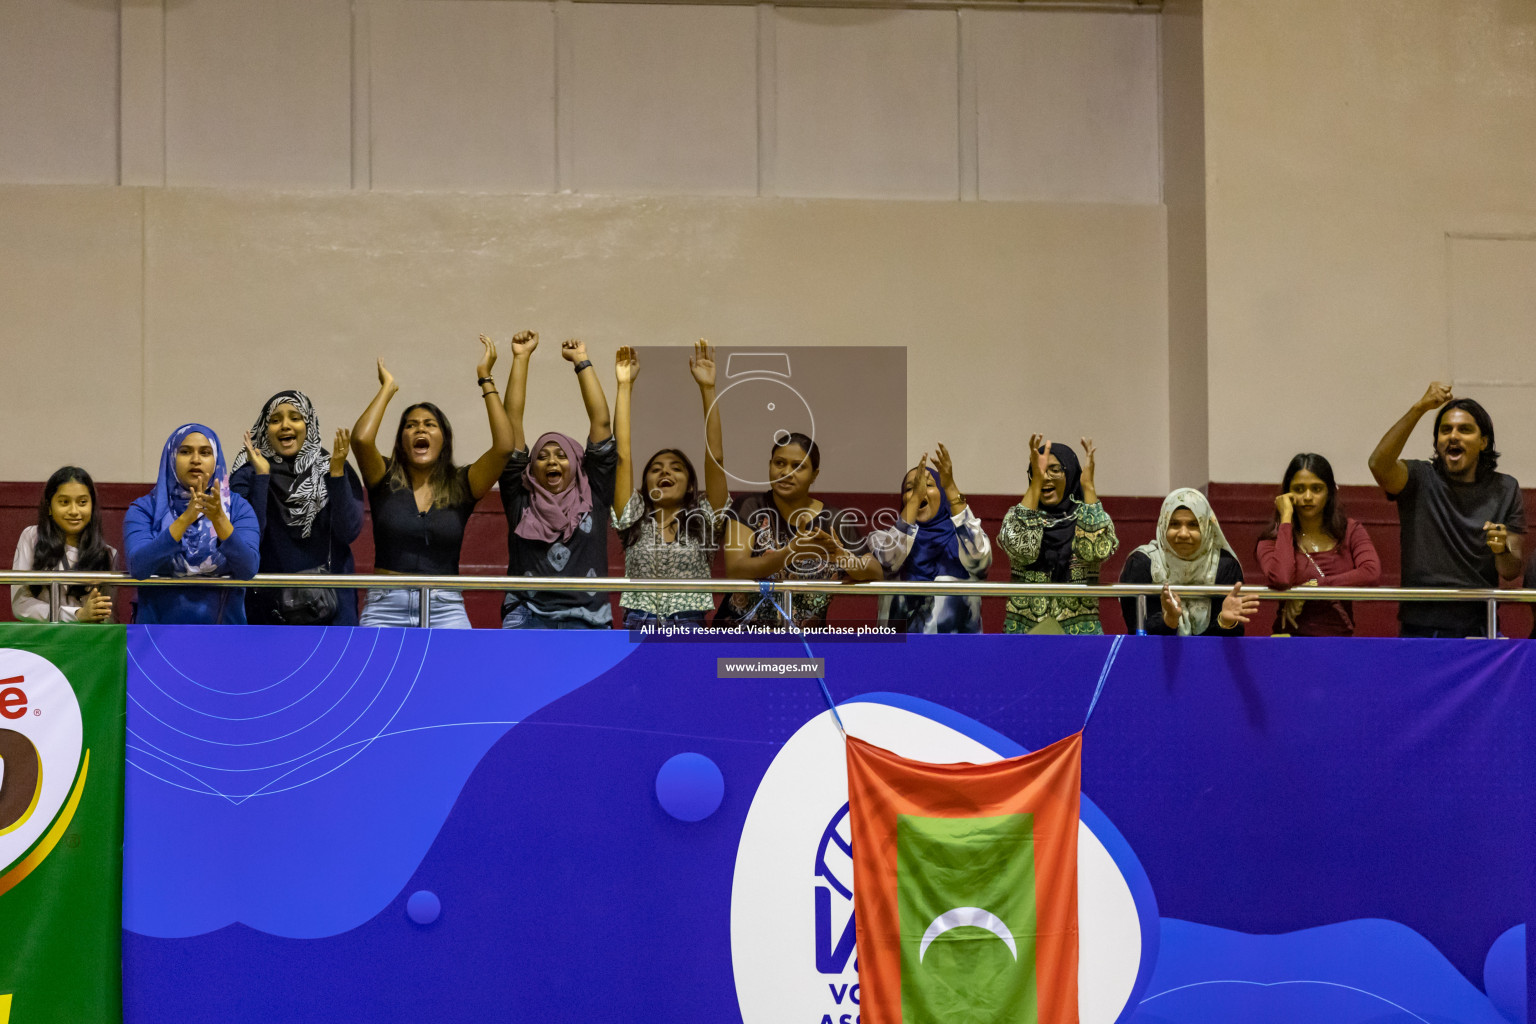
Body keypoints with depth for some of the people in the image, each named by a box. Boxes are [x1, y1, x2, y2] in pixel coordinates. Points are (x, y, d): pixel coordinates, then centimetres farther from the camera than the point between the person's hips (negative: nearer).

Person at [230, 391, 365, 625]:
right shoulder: (247, 475, 3)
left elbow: (349, 532, -7)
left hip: (328, 607, 1)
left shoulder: (337, 471, 5)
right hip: (267, 608, 0)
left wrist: (336, 473, -15)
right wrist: (261, 475, -14)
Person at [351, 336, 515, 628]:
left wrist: (486, 379, -1)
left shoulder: (460, 486, 7)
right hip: (386, 611, 0)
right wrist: (387, 388, 3)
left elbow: (503, 446, -7)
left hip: (445, 611, 0)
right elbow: (361, 439, -12)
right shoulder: (386, 481, 7)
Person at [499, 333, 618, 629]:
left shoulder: (593, 498, 16)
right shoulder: (520, 499, 15)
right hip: (527, 618, -1)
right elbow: (512, 423, 13)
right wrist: (521, 358, 14)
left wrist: (581, 361, 16)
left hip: (586, 621, 1)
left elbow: (601, 422, 13)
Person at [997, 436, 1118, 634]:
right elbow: (1021, 548, -14)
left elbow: (1098, 550, -17)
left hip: (1078, 632, -1)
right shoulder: (1018, 515, 9)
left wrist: (1088, 484, -14)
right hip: (1023, 628, 1)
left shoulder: (1088, 516, 6)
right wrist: (1036, 482, -14)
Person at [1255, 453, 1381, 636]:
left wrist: (1312, 587, -12)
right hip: (1293, 634, -2)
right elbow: (1280, 580, -19)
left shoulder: (1350, 531, 9)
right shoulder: (1272, 539, 3)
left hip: (1341, 634, 2)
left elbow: (1372, 574, -10)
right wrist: (1286, 518, -9)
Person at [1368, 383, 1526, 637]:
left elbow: (1512, 571, 6)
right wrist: (1419, 408, -25)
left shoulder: (1505, 489, 9)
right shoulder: (1419, 479, 2)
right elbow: (1379, 464, -21)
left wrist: (1503, 551, -19)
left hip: (1477, 627, 2)